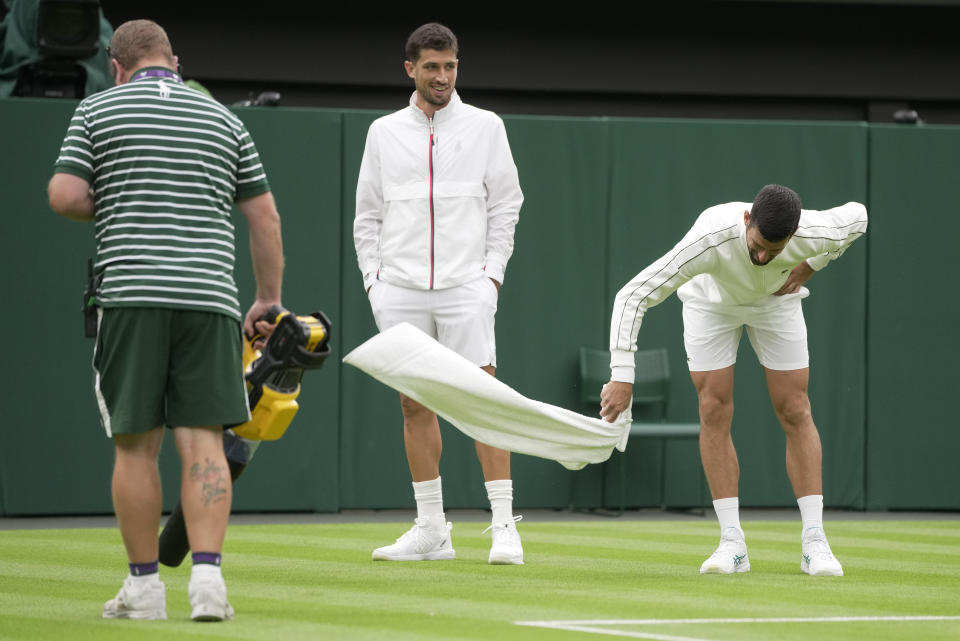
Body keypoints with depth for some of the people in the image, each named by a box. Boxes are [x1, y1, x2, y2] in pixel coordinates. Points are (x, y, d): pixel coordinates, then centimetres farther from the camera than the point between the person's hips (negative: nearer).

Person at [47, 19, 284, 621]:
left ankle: (145, 584, 8)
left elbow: (64, 195, -2)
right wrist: (269, 300, 22)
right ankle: (207, 573, -14)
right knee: (203, 441, -1)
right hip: (210, 296, 2)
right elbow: (266, 217, 15)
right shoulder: (224, 119, 15)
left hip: (131, 295, -2)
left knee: (136, 446, 5)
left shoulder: (97, 110, 7)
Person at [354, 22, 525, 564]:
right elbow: (368, 215, 13)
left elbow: (506, 202, 6)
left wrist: (492, 272, -2)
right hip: (400, 292, 2)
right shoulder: (384, 133, 10)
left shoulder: (484, 126, 5)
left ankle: (504, 526, -9)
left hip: (466, 288, -2)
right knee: (415, 405, 3)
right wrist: (375, 278, 4)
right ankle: (432, 531, 9)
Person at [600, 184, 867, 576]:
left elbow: (857, 215, -11)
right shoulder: (710, 239, -45)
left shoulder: (814, 233, -38)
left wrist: (809, 267, -16)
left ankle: (813, 543, -4)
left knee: (794, 412, -7)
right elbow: (632, 296, -42)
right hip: (711, 301, -1)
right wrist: (622, 376, -47)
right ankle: (732, 544, -6)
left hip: (776, 300, 1)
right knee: (714, 412, -11)